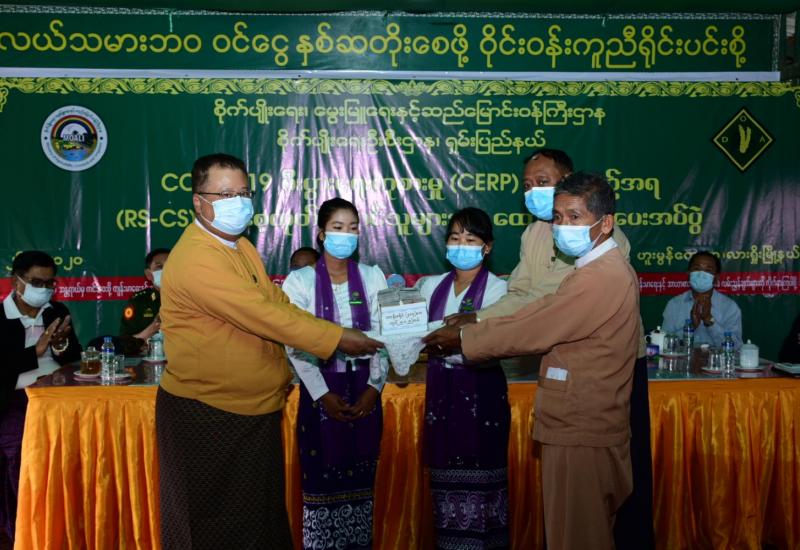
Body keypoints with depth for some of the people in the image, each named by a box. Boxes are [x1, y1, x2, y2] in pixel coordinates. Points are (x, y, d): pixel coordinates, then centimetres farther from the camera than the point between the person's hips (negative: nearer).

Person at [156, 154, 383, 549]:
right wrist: (337, 338, -22)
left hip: (257, 411, 9)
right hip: (205, 415, -9)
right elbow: (263, 315, -27)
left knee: (262, 518, 20)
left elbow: (277, 302, 8)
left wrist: (344, 333, -2)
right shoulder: (196, 258, -23)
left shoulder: (240, 245, 9)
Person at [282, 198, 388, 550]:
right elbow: (295, 346, -7)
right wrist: (323, 394, -13)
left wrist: (374, 387, -8)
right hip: (320, 390, -2)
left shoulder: (373, 277, 4)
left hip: (364, 389, 2)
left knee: (360, 480, 9)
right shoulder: (299, 281, -4)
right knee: (321, 479, 2)